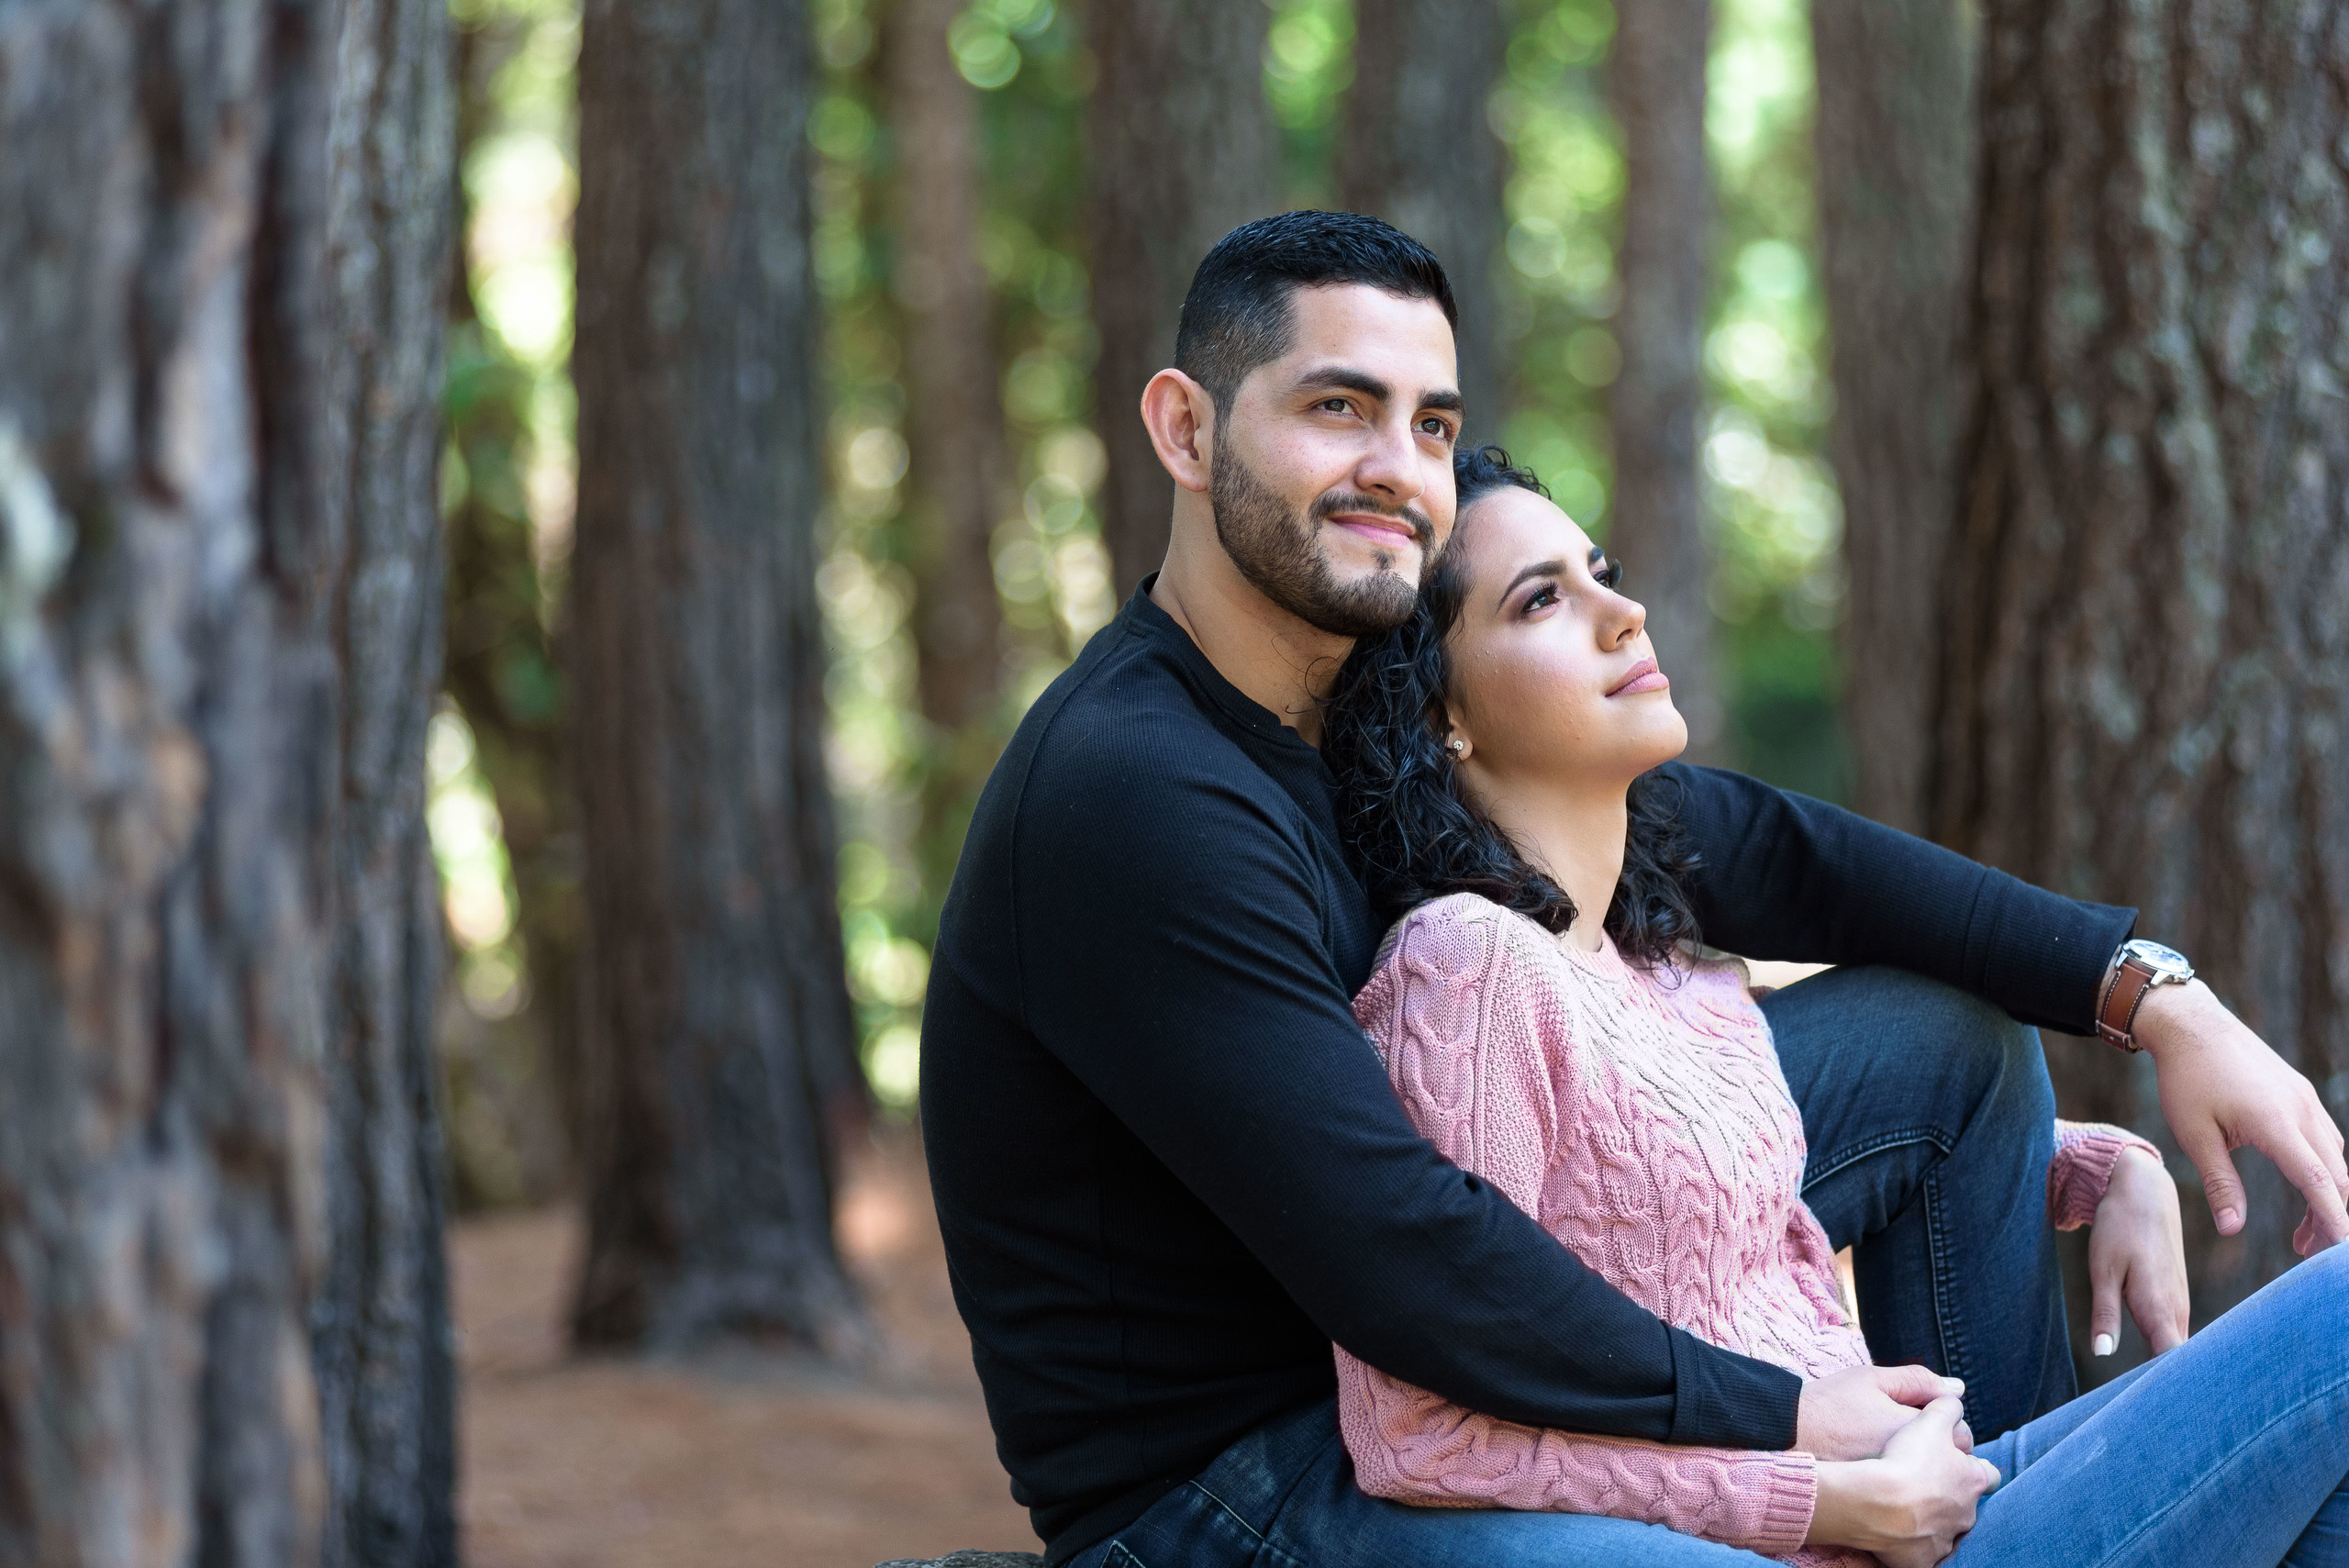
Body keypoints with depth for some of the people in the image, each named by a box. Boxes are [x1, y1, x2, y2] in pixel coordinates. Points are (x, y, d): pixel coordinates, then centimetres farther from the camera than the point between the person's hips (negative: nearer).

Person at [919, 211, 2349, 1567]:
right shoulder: (1133, 798, -26)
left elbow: (1754, 849, 8)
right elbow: (1392, 1252, -29)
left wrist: (2159, 998, 0)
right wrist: (1779, 1420, -20)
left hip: (1407, 1352, 10)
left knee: (1948, 1043, 11)